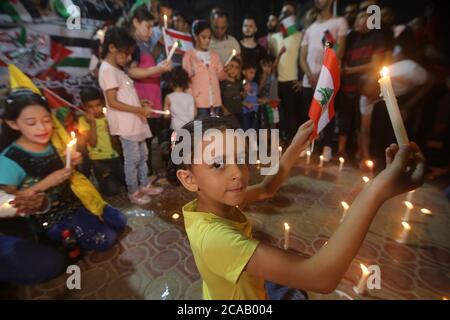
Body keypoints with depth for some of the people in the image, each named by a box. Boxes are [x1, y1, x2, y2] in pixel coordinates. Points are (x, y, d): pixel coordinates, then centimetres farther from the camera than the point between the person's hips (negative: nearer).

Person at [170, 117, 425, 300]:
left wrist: (296, 147, -11)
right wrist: (378, 192, -50)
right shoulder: (213, 235, -43)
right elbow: (321, 278, -47)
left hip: (243, 285, 6)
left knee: (294, 290, 25)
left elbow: (267, 189, -3)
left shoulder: (215, 201, -18)